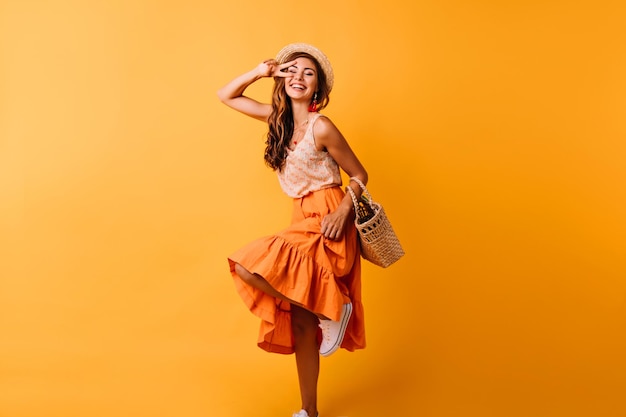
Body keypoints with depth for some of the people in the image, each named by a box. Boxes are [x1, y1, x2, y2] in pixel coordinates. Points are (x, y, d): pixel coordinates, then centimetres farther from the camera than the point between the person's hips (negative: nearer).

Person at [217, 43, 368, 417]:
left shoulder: (322, 127, -11)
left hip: (325, 225, -7)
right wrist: (260, 72, 5)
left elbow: (360, 175, -4)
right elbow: (226, 96, 17)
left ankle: (331, 310, -6)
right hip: (303, 223, 7)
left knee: (247, 266, -22)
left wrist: (343, 210, -19)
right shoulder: (279, 118, 8)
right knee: (301, 324, 9)